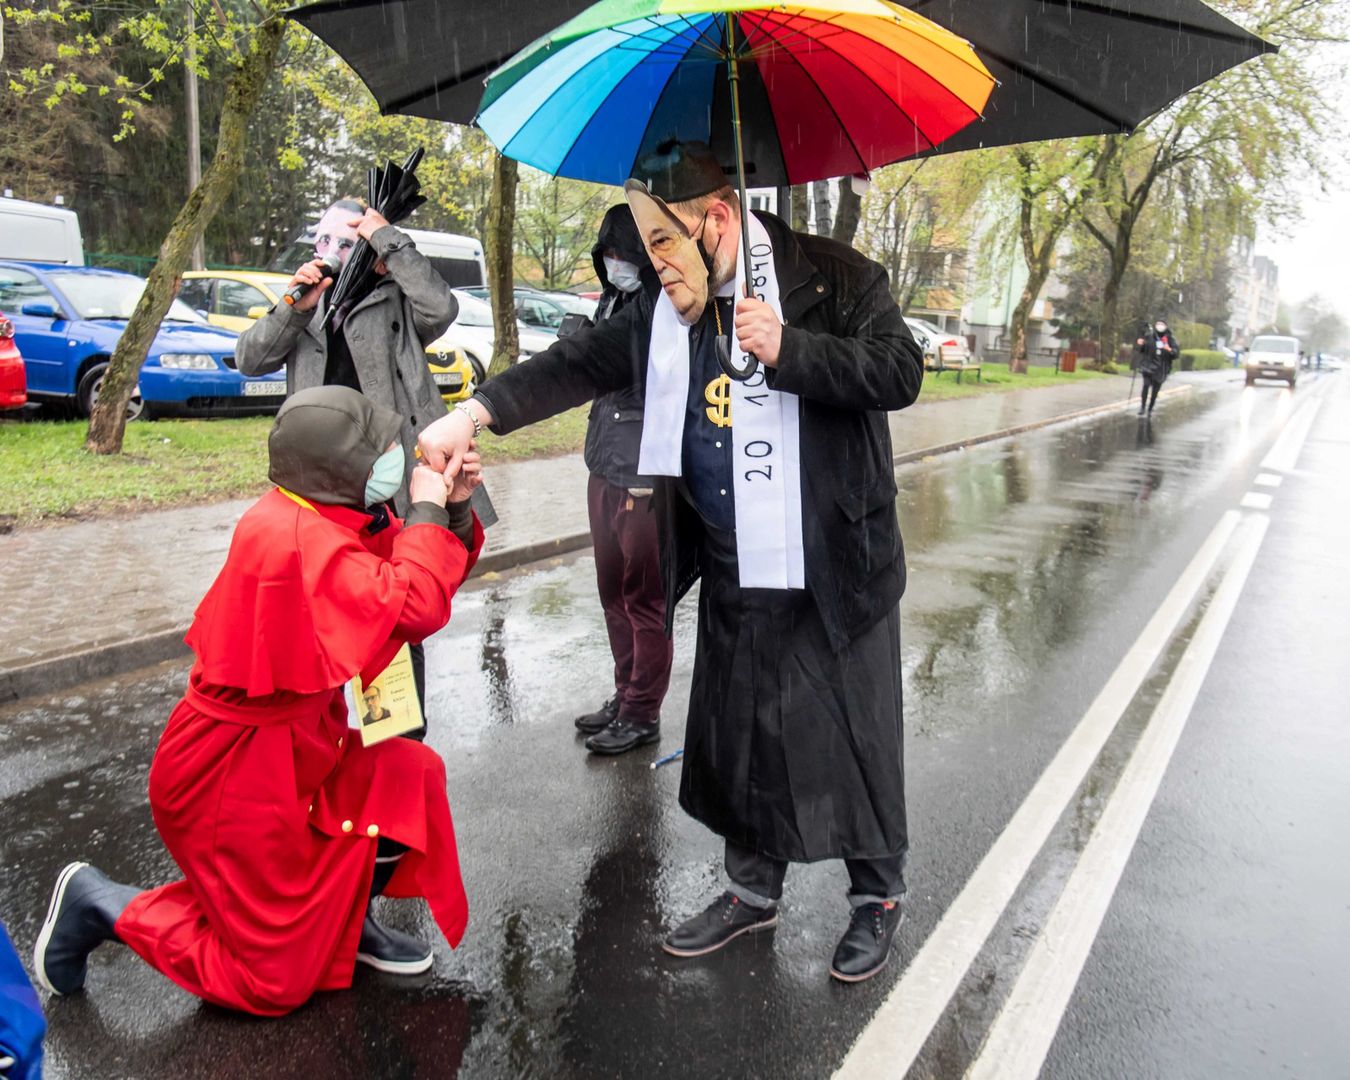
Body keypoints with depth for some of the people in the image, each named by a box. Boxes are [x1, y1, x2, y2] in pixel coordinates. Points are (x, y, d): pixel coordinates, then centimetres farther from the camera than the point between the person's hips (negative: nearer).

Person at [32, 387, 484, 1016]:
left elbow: (427, 576, 5)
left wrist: (453, 508, -12)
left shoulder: (325, 516, 0)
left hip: (293, 746, 9)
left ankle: (347, 922, 17)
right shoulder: (297, 538, -30)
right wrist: (426, 510, -24)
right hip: (235, 774, -9)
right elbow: (413, 605, -38)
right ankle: (102, 906, 14)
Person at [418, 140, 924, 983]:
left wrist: (788, 349, -25)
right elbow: (582, 363, 8)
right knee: (738, 738, 15)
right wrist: (475, 413, -2)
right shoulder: (667, 311, 7)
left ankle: (879, 896, 30)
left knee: (855, 737, 6)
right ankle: (754, 890, 37)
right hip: (731, 581, 6)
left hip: (834, 573, -5)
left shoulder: (833, 279, -9)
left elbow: (901, 372, -15)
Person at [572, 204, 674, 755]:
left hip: (646, 481, -9)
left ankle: (642, 714, 15)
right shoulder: (612, 301, 13)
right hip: (604, 472, 9)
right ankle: (625, 697, 32)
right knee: (614, 595, 17)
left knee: (645, 600, 2)